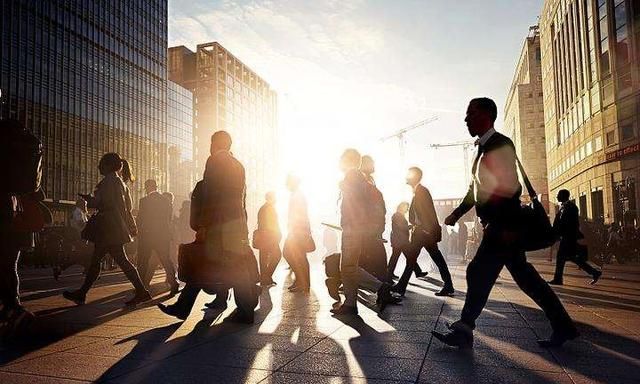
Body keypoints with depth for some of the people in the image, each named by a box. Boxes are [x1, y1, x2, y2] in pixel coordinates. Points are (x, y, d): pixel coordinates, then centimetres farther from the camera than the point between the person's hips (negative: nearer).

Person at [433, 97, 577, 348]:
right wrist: (457, 214, 18)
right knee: (525, 276, 13)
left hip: (504, 226, -9)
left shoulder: (501, 145, -11)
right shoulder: (484, 148, 16)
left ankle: (464, 331, 2)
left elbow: (510, 188, -18)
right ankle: (562, 327, 23)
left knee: (479, 273, -7)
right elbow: (477, 188, 23)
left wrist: (507, 227, -21)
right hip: (500, 226, 9)